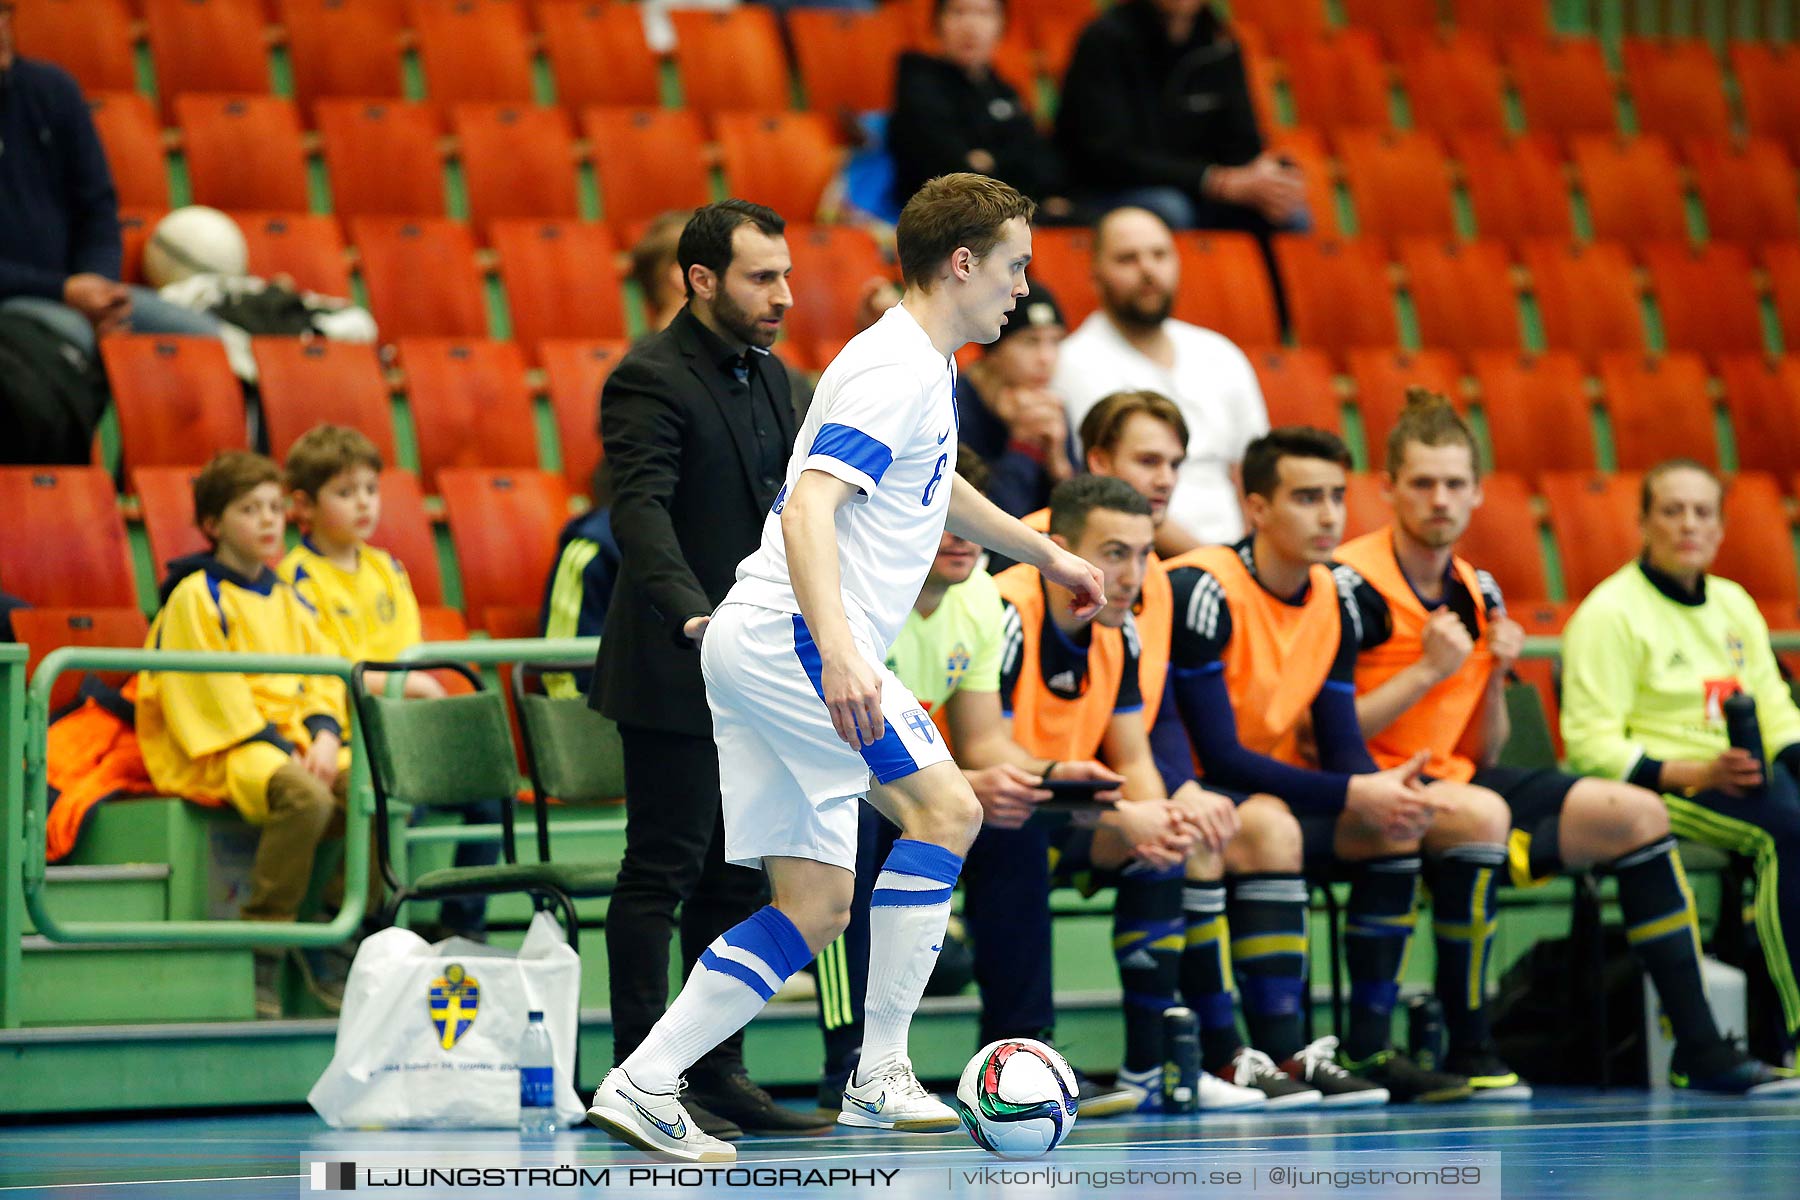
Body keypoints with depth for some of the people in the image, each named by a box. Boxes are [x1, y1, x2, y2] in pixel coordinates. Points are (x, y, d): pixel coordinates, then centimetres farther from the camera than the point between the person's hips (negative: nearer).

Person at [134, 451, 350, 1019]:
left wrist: (324, 734, -3)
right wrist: (273, 746, -16)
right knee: (306, 798, -37)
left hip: (293, 745, 7)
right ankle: (259, 963, -33)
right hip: (219, 753, -7)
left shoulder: (287, 600, 22)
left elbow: (324, 673, 18)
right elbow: (209, 687, -10)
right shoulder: (196, 598, -2)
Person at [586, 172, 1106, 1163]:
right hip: (786, 635, -10)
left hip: (762, 647, 10)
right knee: (944, 807, -14)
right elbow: (808, 508, -27)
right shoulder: (893, 370, -14)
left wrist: (1044, 552, 50)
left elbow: (935, 486, 41)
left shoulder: (926, 370, 19)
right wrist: (838, 652, -38)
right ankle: (880, 1074, -13)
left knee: (815, 906, 4)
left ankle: (643, 1084, 0)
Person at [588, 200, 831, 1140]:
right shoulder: (650, 380, -12)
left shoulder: (769, 377, 15)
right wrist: (693, 614, -39)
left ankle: (720, 1072, 15)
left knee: (738, 878, 10)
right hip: (678, 675, -9)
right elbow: (641, 511, -25)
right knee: (662, 872, -6)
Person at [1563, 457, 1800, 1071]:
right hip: (1654, 790, -7)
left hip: (1742, 783, 7)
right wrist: (1697, 773, -22)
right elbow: (1592, 744, -11)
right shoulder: (1610, 613, -4)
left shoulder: (1734, 605, 20)